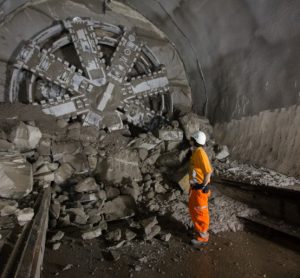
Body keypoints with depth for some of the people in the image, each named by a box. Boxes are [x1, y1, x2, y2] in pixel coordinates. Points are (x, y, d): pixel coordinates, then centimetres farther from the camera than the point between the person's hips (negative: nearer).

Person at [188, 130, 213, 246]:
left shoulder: (200, 152, -24)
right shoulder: (195, 152, 6)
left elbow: (208, 171, -27)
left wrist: (203, 186, -20)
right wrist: (193, 185, 17)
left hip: (200, 189, -10)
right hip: (195, 187, 10)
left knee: (201, 212, 6)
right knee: (192, 209, 23)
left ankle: (203, 237, 23)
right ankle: (199, 230, 43)